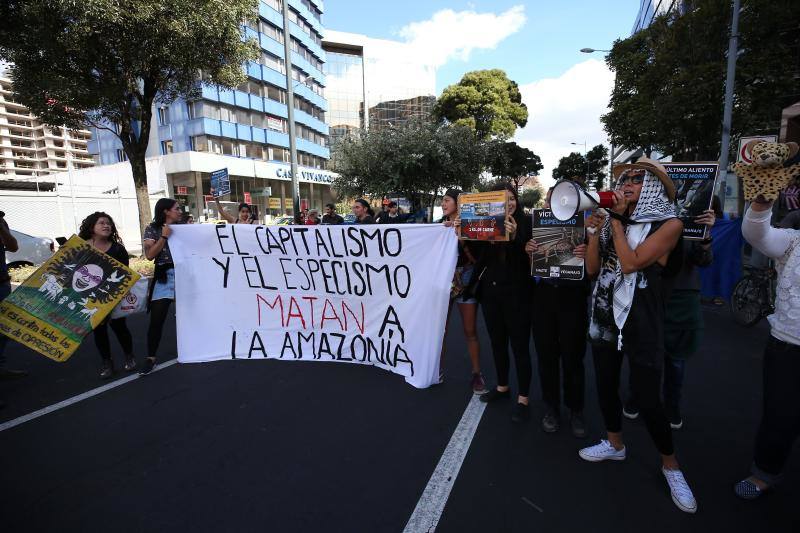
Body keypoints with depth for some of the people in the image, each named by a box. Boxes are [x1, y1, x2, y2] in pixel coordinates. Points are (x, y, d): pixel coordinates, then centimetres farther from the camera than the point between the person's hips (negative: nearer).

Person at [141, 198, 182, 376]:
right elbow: (150, 255, -9)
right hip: (164, 276, -3)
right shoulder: (152, 230, 1)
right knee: (156, 319, -3)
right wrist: (164, 237, -15)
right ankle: (150, 359, 7)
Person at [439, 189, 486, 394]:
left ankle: (476, 374, 17)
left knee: (470, 331, 4)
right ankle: (437, 369, 19)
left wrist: (460, 237, -20)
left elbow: (475, 258, -11)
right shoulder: (440, 225, 7)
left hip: (465, 280, -3)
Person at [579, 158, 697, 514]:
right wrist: (595, 229, -7)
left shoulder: (669, 223, -9)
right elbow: (592, 268, 2)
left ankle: (670, 465, 26)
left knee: (647, 399, 0)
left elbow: (631, 262, -22)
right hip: (604, 314, 6)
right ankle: (615, 444, 38)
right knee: (605, 384, 16)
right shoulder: (613, 220, 7)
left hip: (641, 320, -5)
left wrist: (616, 221, -12)